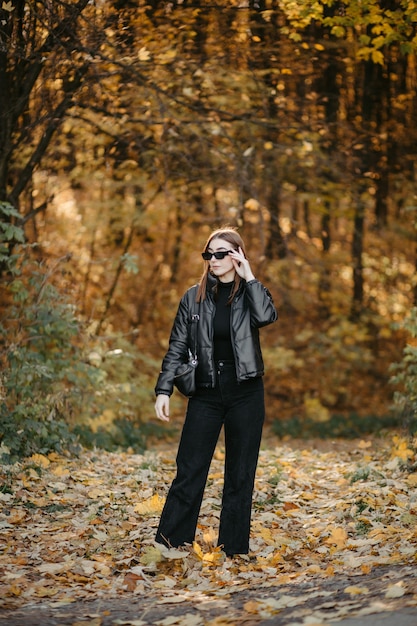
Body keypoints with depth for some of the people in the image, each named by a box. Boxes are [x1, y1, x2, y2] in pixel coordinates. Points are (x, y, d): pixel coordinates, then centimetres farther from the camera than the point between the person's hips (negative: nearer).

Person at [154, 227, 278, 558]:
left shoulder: (251, 293, 1)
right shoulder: (194, 297, 5)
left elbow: (267, 316, -23)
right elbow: (177, 347, 4)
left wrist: (249, 277, -15)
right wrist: (164, 390, -3)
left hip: (245, 394, -1)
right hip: (206, 393, 1)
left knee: (241, 474, 5)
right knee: (189, 471, -1)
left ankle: (234, 549, 13)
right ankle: (169, 542, 3)